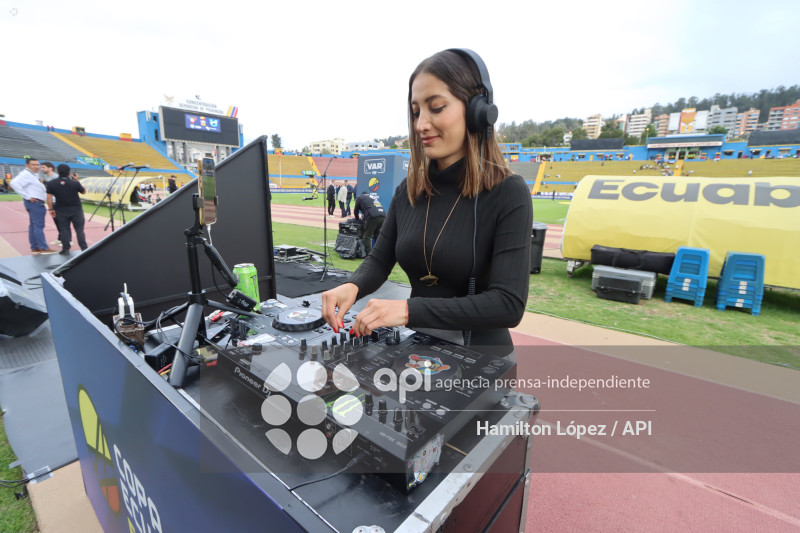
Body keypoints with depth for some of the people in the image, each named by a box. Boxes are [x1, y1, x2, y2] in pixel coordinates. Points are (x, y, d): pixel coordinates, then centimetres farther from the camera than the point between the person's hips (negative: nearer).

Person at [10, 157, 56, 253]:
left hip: (37, 203, 10)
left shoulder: (34, 174, 18)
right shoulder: (25, 174, -11)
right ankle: (43, 248, -12)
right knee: (38, 225, -11)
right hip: (34, 202, -10)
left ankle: (34, 247, 16)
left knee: (33, 225, 11)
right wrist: (27, 196, -23)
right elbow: (14, 183, -24)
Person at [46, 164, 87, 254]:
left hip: (61, 211, 1)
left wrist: (50, 209, 3)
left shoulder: (51, 184, -4)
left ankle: (65, 249, 9)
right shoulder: (75, 183, -10)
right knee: (79, 229, 4)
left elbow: (49, 197, -5)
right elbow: (84, 192, 7)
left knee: (64, 230, 9)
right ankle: (84, 248, 2)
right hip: (76, 209, -1)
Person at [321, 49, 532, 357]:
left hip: (480, 353, -3)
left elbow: (509, 304, -23)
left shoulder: (508, 194, -15)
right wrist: (352, 287, -18)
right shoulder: (408, 191, 0)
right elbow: (379, 260, 4)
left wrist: (409, 310, -30)